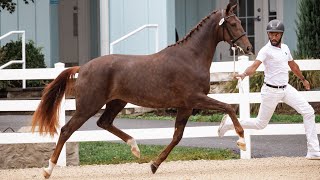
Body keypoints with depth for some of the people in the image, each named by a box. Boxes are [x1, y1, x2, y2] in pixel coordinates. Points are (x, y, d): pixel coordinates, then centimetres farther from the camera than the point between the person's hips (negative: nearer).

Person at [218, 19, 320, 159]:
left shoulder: (285, 48, 8)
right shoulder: (266, 50, -15)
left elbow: (292, 65, 25)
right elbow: (254, 66, -31)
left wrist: (303, 79, 37)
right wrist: (244, 74, -51)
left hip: (286, 88, 7)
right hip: (271, 91, -7)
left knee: (308, 112, -5)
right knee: (260, 124, 1)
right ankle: (229, 123, 23)